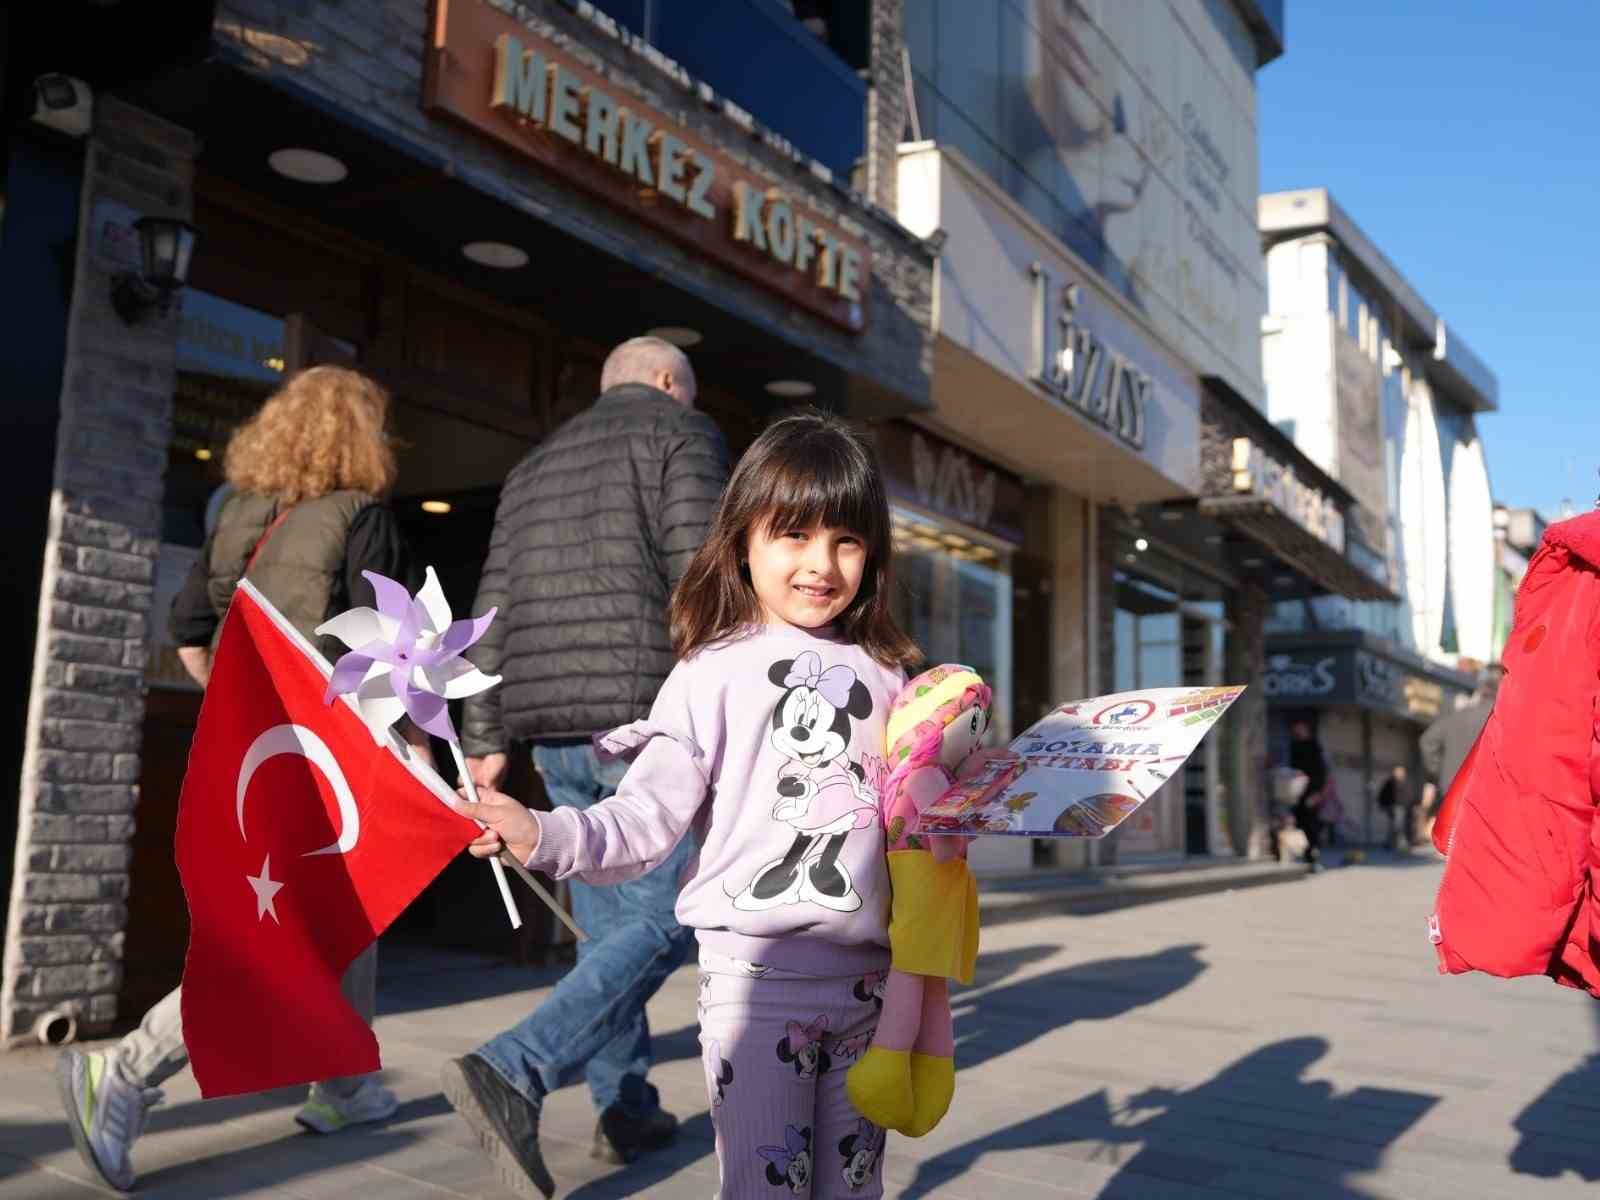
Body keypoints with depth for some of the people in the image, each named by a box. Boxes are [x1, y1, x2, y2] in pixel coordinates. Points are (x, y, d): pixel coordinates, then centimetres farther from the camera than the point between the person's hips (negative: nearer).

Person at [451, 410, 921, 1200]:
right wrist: (545, 837, -24)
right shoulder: (714, 674, -4)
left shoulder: (885, 674, 9)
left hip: (865, 976, 5)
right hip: (756, 972, -4)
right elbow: (647, 818, -10)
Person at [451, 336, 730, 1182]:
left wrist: (484, 742, 12)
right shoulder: (683, 434, 4)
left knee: (609, 922, 15)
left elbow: (494, 612, 14)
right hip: (647, 716, -7)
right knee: (659, 924, -2)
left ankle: (625, 1111, 18)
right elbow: (701, 572, -11)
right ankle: (512, 1073, -15)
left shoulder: (535, 467, 23)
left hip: (553, 726, 7)